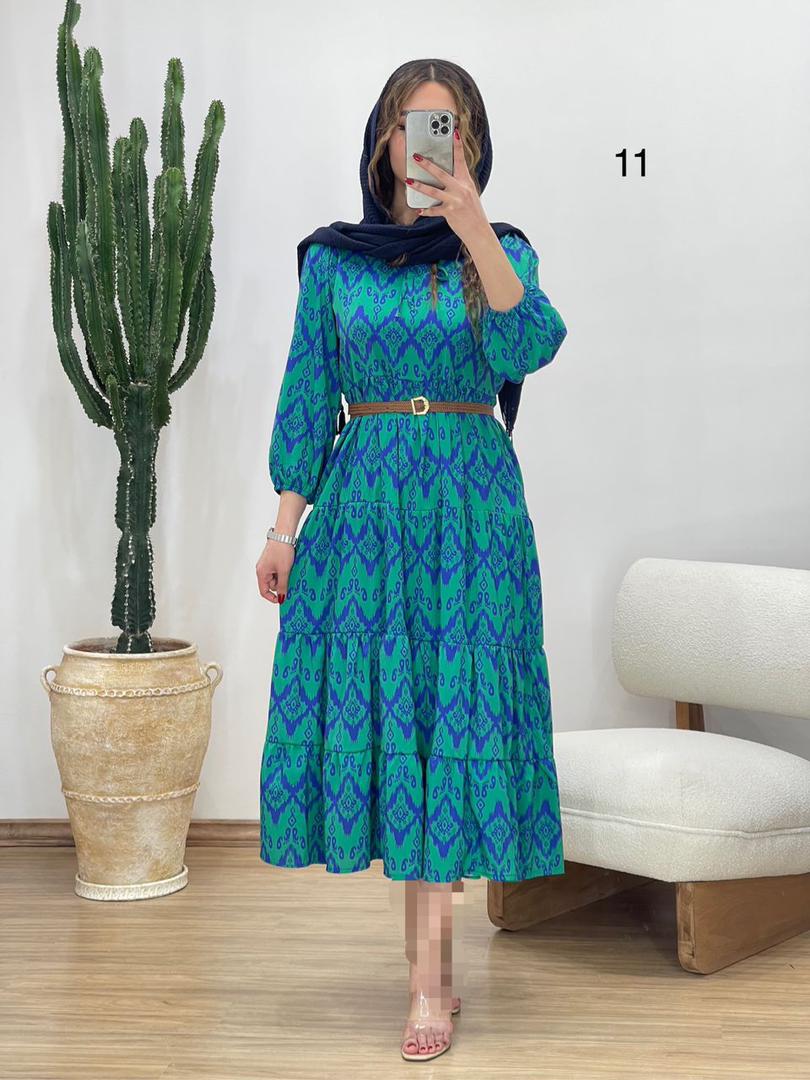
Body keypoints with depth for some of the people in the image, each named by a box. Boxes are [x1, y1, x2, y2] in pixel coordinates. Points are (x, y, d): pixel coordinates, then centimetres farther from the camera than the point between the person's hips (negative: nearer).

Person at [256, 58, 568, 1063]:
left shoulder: (501, 251, 6)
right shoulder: (332, 259, 8)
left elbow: (528, 347, -15)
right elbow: (307, 397, 8)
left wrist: (471, 226, -24)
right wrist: (285, 525, 1)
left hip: (470, 506, -1)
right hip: (361, 503, 2)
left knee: (451, 711, -5)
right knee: (370, 706, 1)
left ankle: (428, 980, 1)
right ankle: (433, 968, 18)